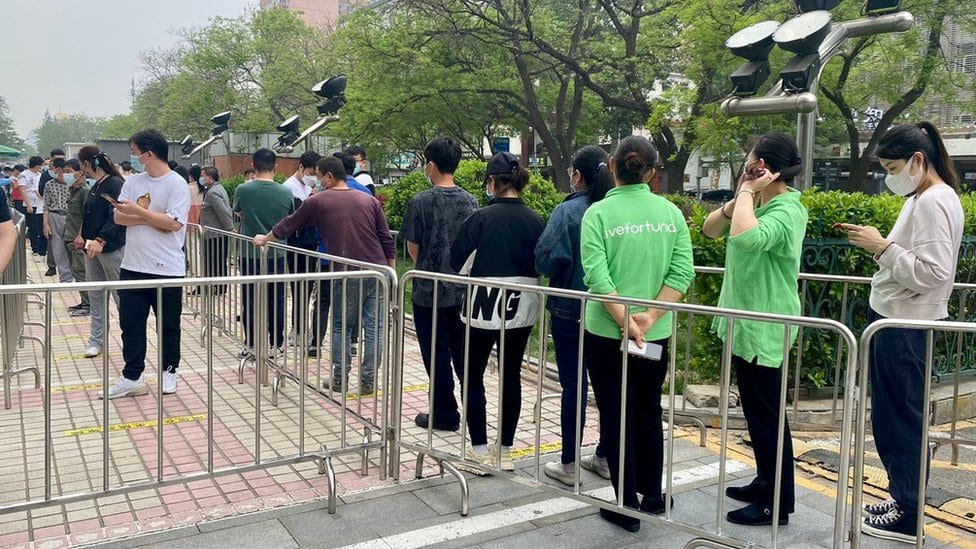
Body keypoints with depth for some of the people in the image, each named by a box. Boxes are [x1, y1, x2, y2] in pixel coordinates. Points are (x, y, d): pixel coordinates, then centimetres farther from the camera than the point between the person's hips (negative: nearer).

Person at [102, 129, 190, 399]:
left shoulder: (177, 184, -10)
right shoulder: (133, 182, 7)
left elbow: (173, 223, -19)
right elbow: (119, 217, 1)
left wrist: (138, 211, -14)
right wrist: (151, 219, -14)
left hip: (166, 269, -5)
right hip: (132, 266, 6)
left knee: (168, 325, 10)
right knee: (130, 324, 8)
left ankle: (168, 371, 27)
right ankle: (132, 377, 17)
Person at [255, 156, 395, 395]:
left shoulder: (317, 201, 3)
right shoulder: (369, 200, 8)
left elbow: (288, 225, 17)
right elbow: (387, 241, 5)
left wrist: (264, 239, 34)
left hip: (347, 275, -2)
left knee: (340, 326, 15)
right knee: (374, 327, 7)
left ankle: (340, 379, 17)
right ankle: (368, 381, 10)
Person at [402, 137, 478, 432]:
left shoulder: (420, 202, -12)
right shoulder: (470, 201, 0)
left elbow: (412, 248, -5)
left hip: (430, 290, -4)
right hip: (464, 289, 4)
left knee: (436, 354, 6)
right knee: (464, 352, 15)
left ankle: (445, 414, 14)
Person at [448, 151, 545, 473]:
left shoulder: (482, 218, -14)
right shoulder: (535, 221, -2)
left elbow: (459, 263, -7)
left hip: (484, 308, -4)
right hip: (521, 309, 4)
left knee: (472, 376, 9)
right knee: (511, 377, 13)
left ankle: (480, 452, 11)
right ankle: (505, 450, 21)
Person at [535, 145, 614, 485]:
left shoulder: (568, 211, -13)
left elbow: (548, 259, -18)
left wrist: (561, 275, 2)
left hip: (570, 310, -4)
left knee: (574, 384, 4)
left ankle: (569, 464, 13)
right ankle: (605, 457, 26)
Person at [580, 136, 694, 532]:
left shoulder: (599, 213, -9)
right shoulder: (670, 212, 1)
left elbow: (597, 277, -18)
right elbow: (682, 272, -7)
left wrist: (625, 322, -18)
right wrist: (649, 317, -12)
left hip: (605, 333, -3)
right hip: (656, 334, 4)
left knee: (615, 417, 9)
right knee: (648, 413, 21)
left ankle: (627, 506, 18)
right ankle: (652, 496, 33)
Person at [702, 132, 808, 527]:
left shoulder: (786, 210, -20)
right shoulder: (760, 203, 8)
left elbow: (745, 237, -40)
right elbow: (711, 230, 7)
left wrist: (748, 191, -25)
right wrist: (739, 196, -8)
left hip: (762, 328, -9)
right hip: (745, 322, 9)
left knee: (766, 414, 0)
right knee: (757, 411, 18)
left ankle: (777, 503, 13)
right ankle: (766, 484, 33)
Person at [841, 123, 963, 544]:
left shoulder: (935, 202, -17)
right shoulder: (921, 198, 14)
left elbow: (932, 273, -24)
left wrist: (883, 247, -20)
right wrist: (879, 246, 2)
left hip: (906, 328, -10)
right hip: (895, 321, 10)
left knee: (903, 420, 0)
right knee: (892, 418, 17)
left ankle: (908, 517, 12)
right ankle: (903, 497, 30)